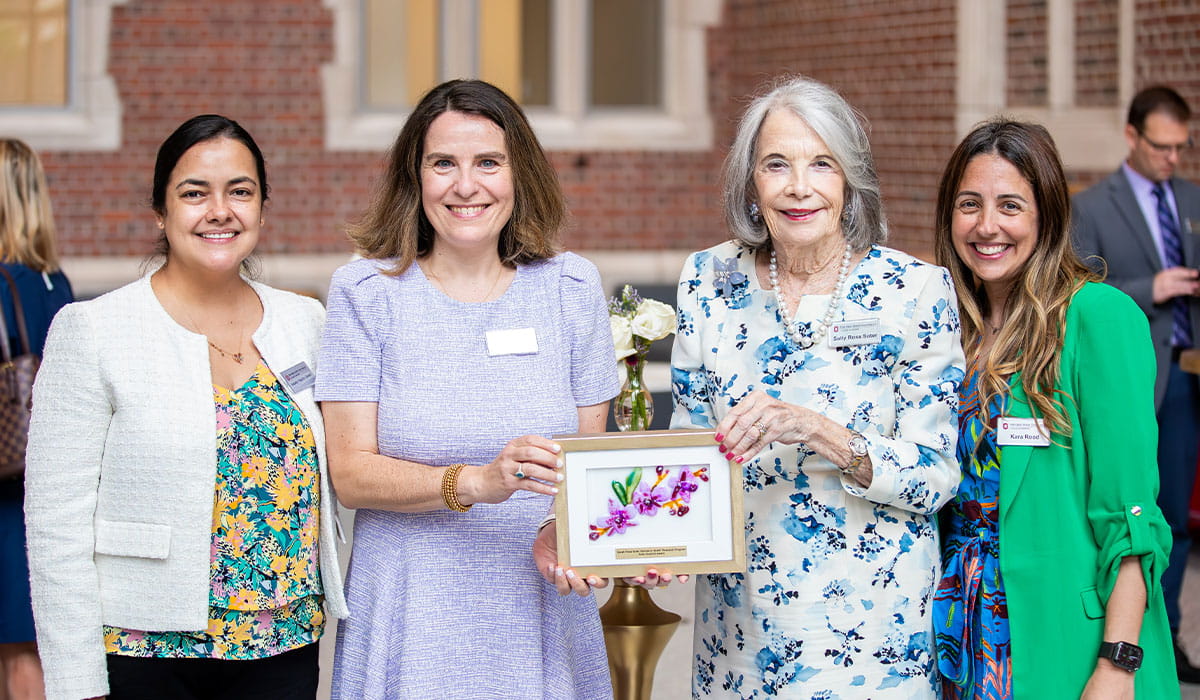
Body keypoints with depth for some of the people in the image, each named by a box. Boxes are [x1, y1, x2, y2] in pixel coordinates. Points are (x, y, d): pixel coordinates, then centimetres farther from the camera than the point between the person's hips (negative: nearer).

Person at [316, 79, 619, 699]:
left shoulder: (570, 286, 3)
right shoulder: (365, 292, -3)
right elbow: (351, 473, -8)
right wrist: (475, 482, -24)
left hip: (540, 610, 2)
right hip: (412, 617, -1)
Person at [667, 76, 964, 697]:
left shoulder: (916, 289, -10)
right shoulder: (709, 281, -1)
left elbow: (935, 477, -12)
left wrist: (818, 432, -27)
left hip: (872, 618, -2)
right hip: (741, 615, 3)